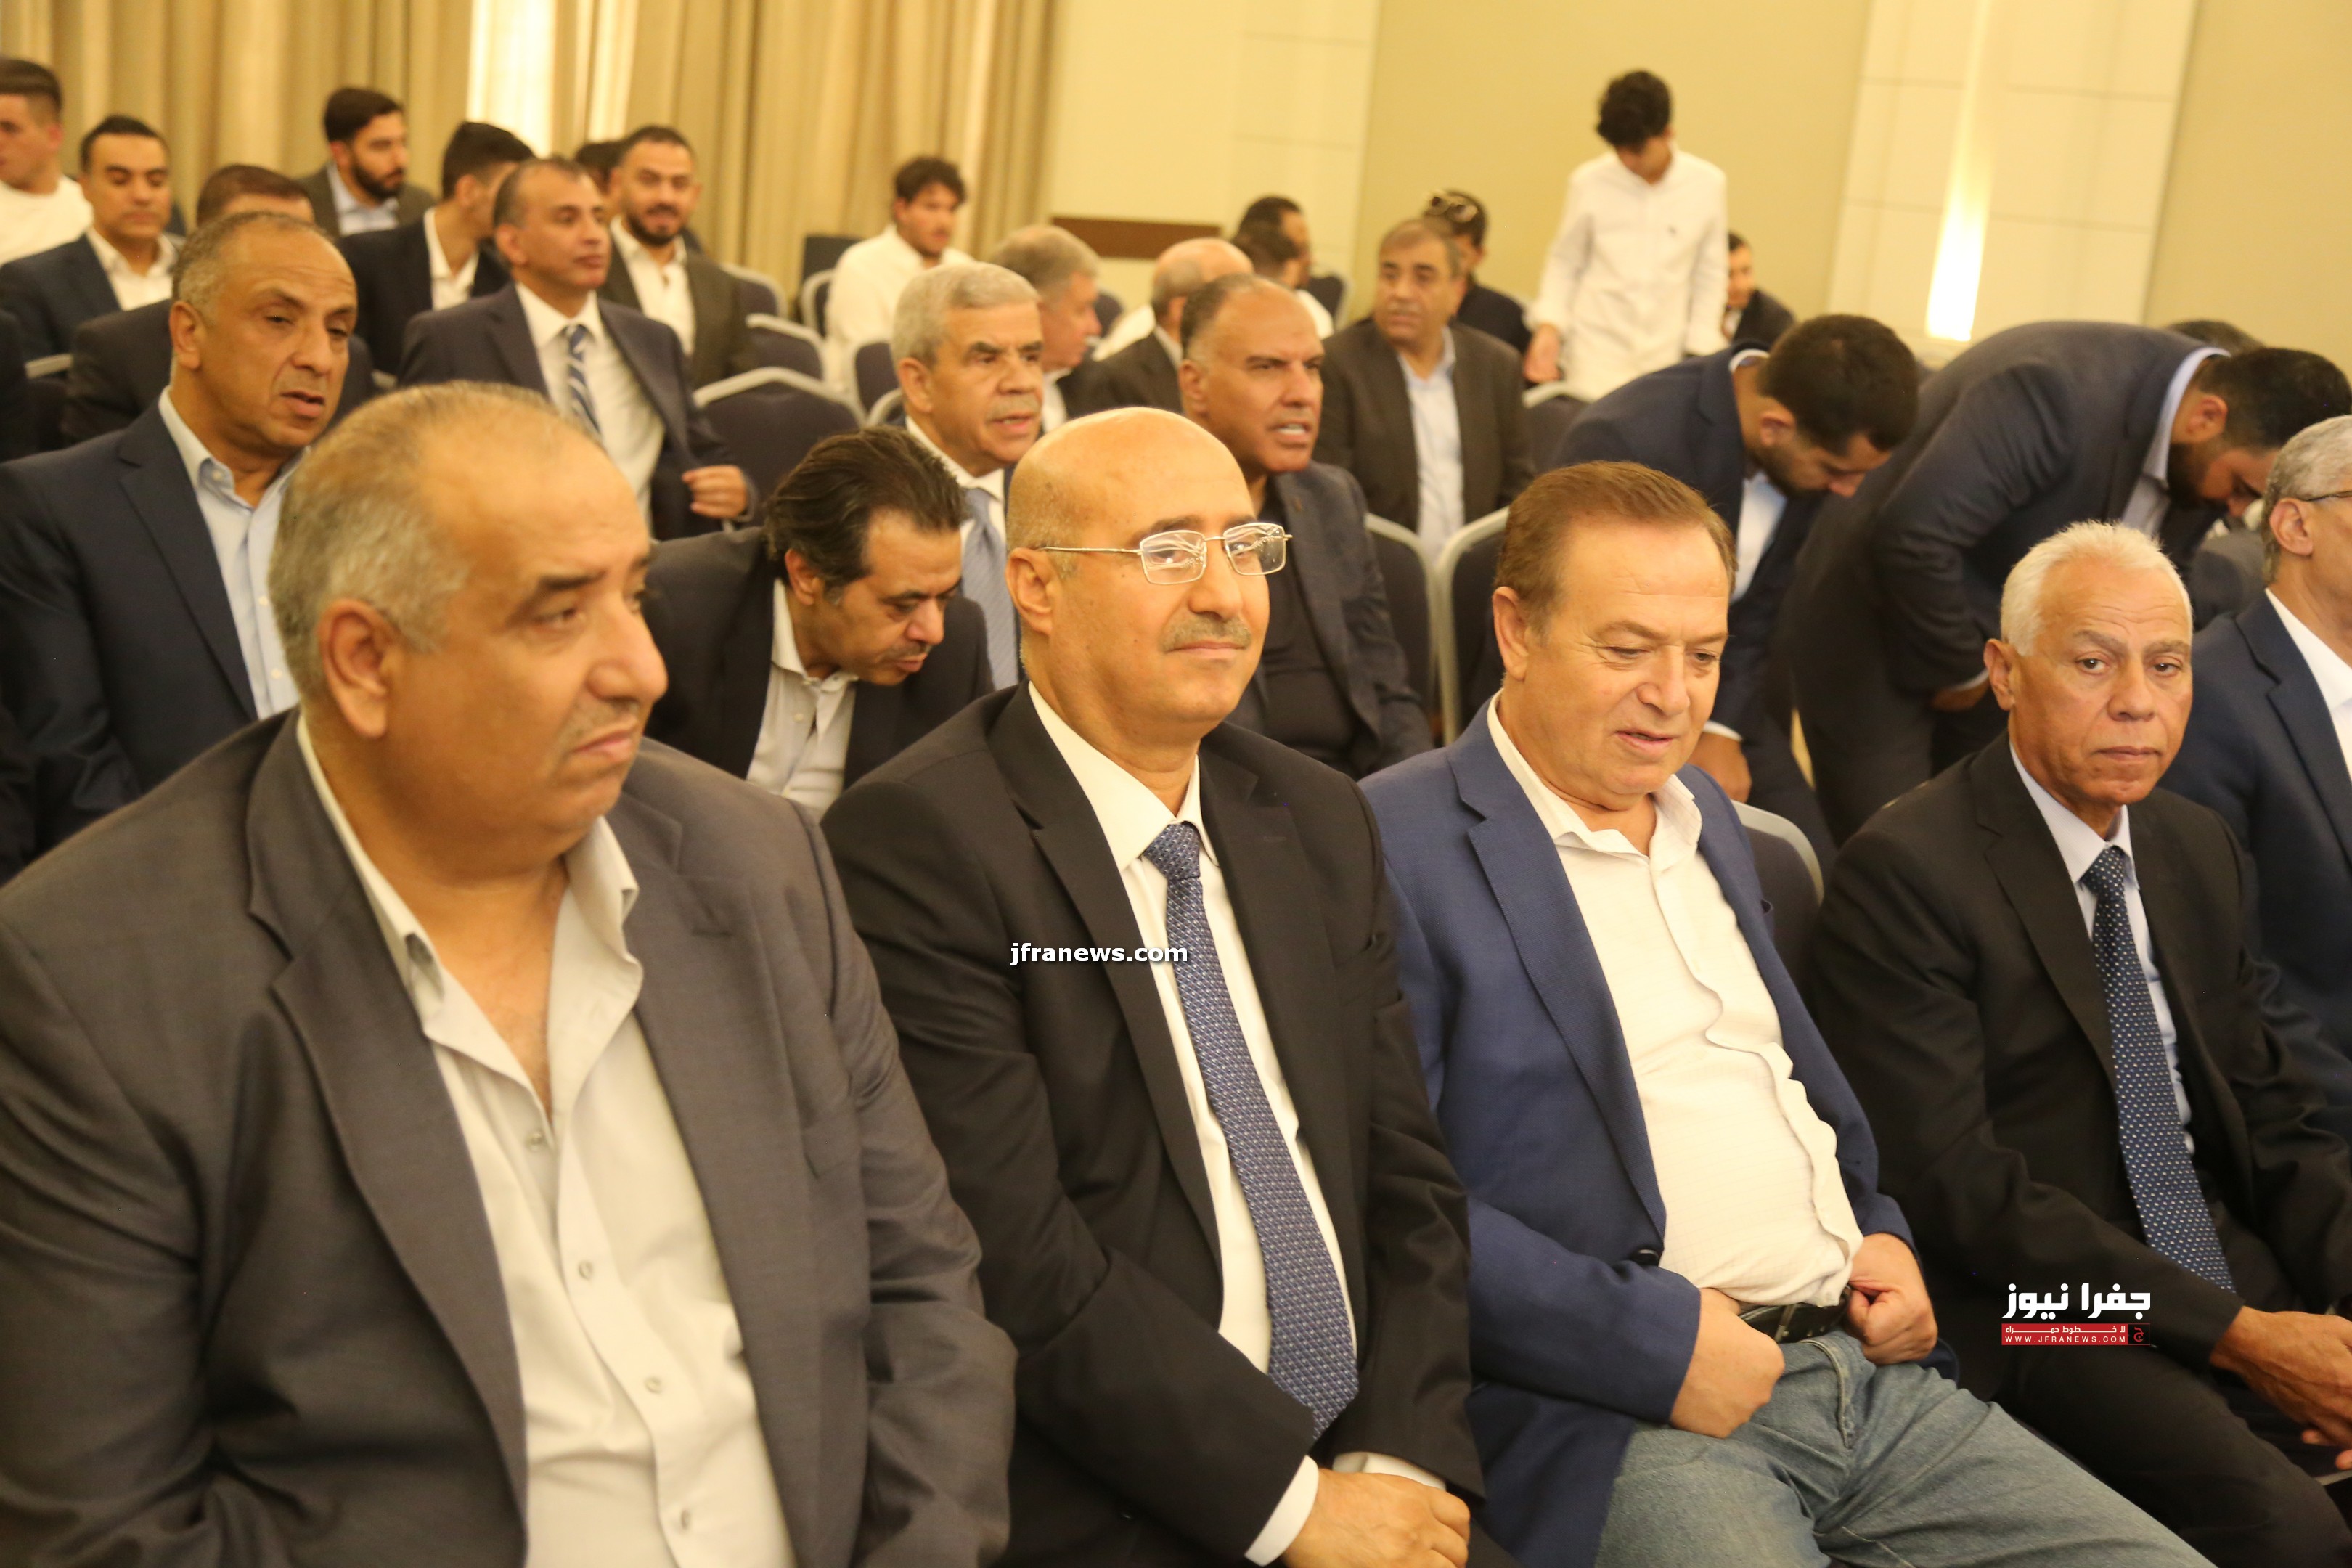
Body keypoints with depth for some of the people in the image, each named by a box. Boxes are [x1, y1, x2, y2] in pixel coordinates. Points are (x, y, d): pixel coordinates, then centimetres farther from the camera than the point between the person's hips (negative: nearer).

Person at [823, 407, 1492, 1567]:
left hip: (1365, 1470, 6)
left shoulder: (1319, 820, 11)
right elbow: (1011, 1256, -16)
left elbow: (1407, 1176, 10)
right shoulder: (916, 841, -11)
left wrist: (1400, 1456, -4)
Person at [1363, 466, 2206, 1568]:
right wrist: (1651, 1335, -17)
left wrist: (1878, 1232, 11)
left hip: (1868, 1368, 8)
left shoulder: (1703, 812, 19)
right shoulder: (1394, 846, -8)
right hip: (1622, 1417, -7)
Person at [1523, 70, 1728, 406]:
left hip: (1665, 363, 1)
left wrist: (1701, 351, 7)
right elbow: (1564, 263, 9)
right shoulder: (1590, 182, -2)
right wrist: (1549, 324, -4)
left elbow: (1709, 275, 8)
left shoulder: (1706, 183, 0)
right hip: (1597, 362, -1)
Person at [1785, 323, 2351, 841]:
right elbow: (1910, 536, -35)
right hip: (1877, 628, -7)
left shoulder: (2203, 458, -5)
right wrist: (1957, 668, -20)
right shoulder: (2061, 393, -31)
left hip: (2004, 659, 7)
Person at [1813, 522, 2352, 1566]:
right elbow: (1950, 1175, -16)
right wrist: (2233, 1334, -17)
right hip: (2038, 1303, -7)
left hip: (2235, 1267, 7)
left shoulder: (2200, 851, 13)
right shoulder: (1902, 873, -12)